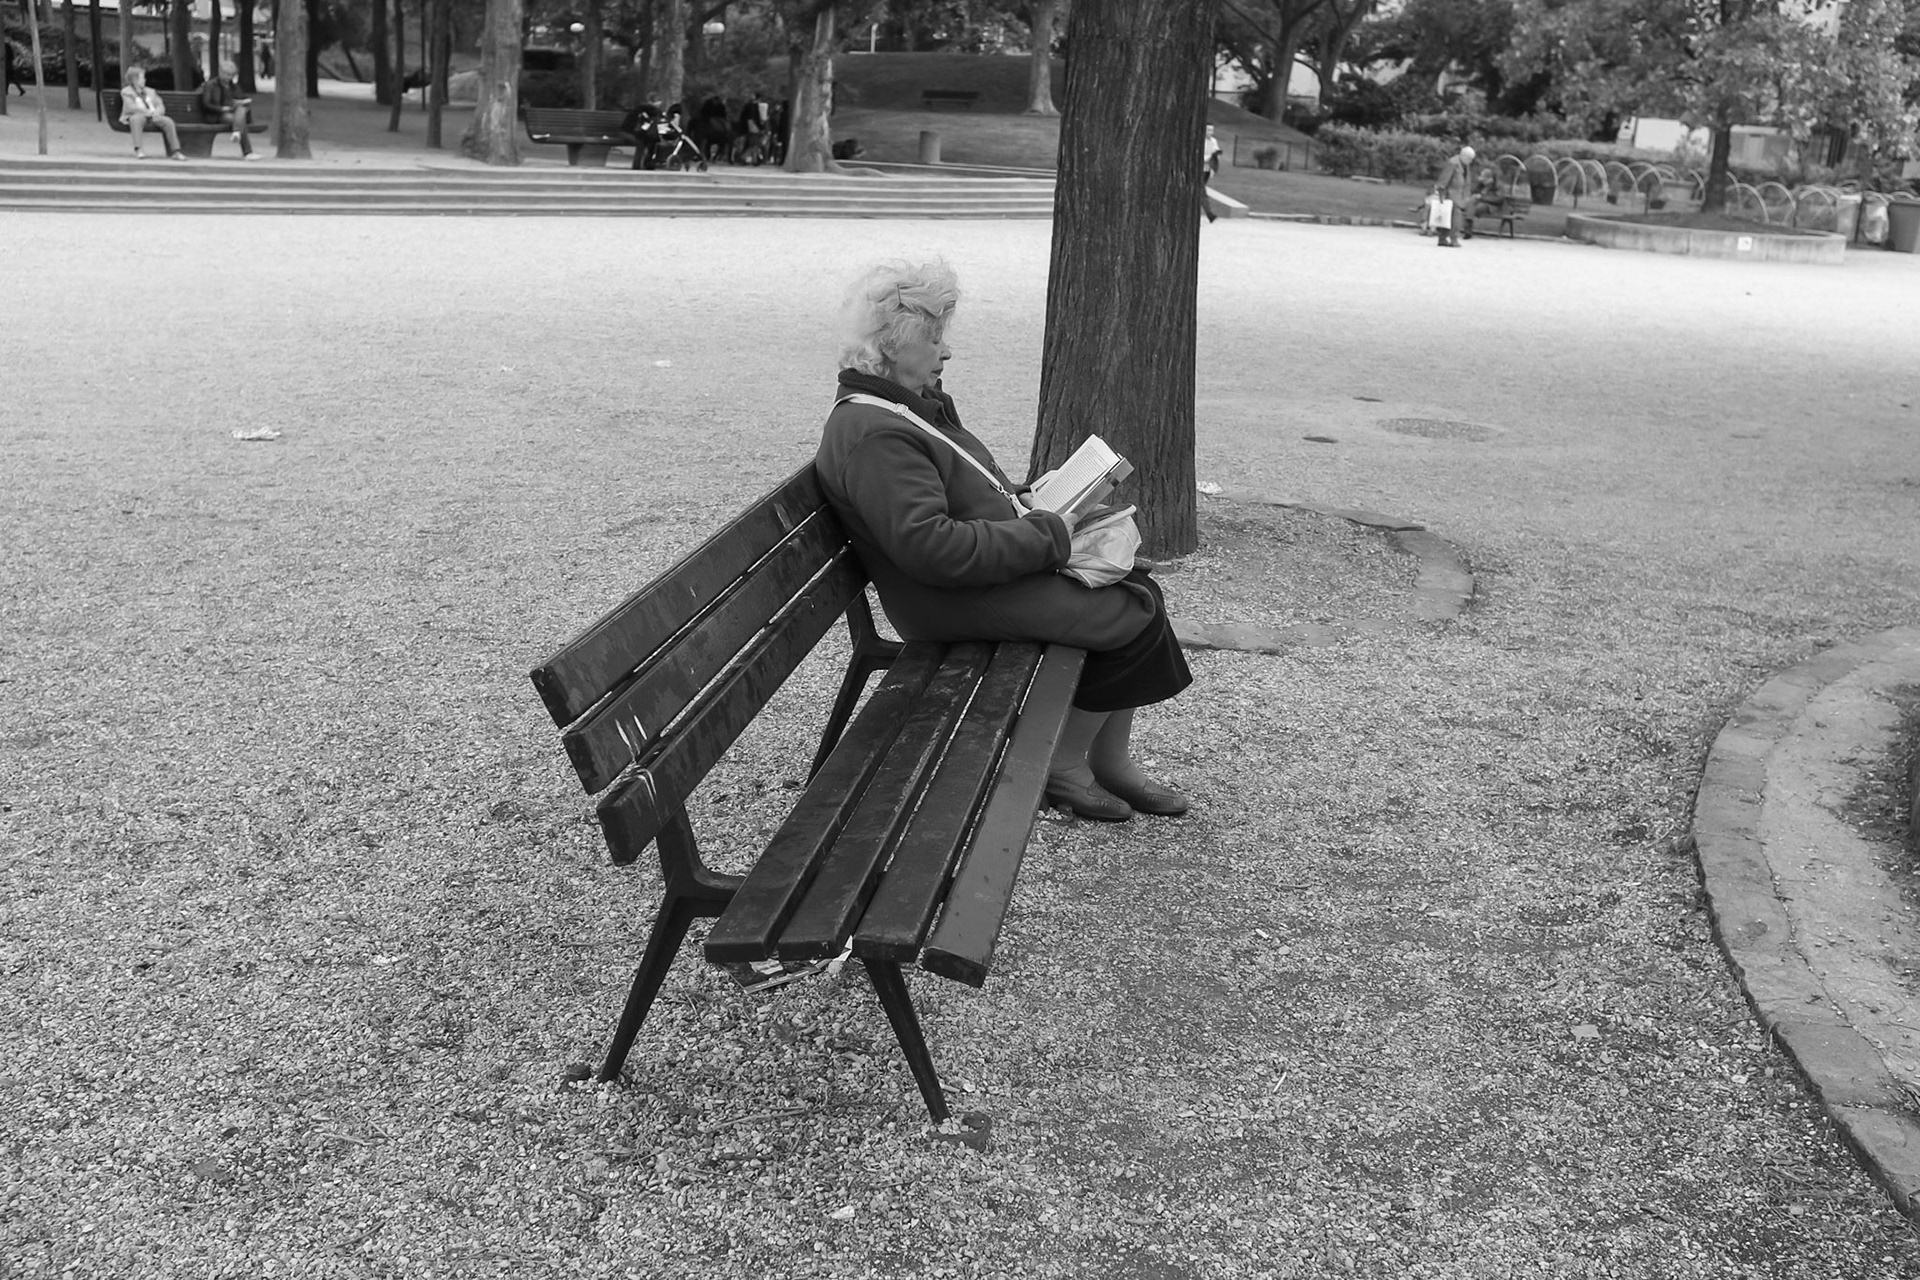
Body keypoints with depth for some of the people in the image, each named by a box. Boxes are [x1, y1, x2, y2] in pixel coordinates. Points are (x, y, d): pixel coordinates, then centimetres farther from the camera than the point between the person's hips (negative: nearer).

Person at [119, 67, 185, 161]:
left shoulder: (150, 92, 24)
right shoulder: (126, 92, 8)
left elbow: (161, 106, 14)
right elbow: (130, 107, -9)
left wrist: (156, 112, -10)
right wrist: (147, 112, -19)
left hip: (153, 118, 4)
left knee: (168, 121, -24)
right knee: (136, 118, -40)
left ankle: (175, 151, -30)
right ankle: (137, 150, -47)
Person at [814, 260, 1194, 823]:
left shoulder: (910, 404, 12)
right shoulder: (874, 437, -22)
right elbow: (929, 547, -30)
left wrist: (1026, 505, 7)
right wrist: (1047, 535, -22)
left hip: (992, 563, 10)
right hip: (953, 600, -10)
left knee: (1135, 586, 3)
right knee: (1134, 614, -11)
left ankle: (1112, 760, 10)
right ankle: (1063, 766, 4)